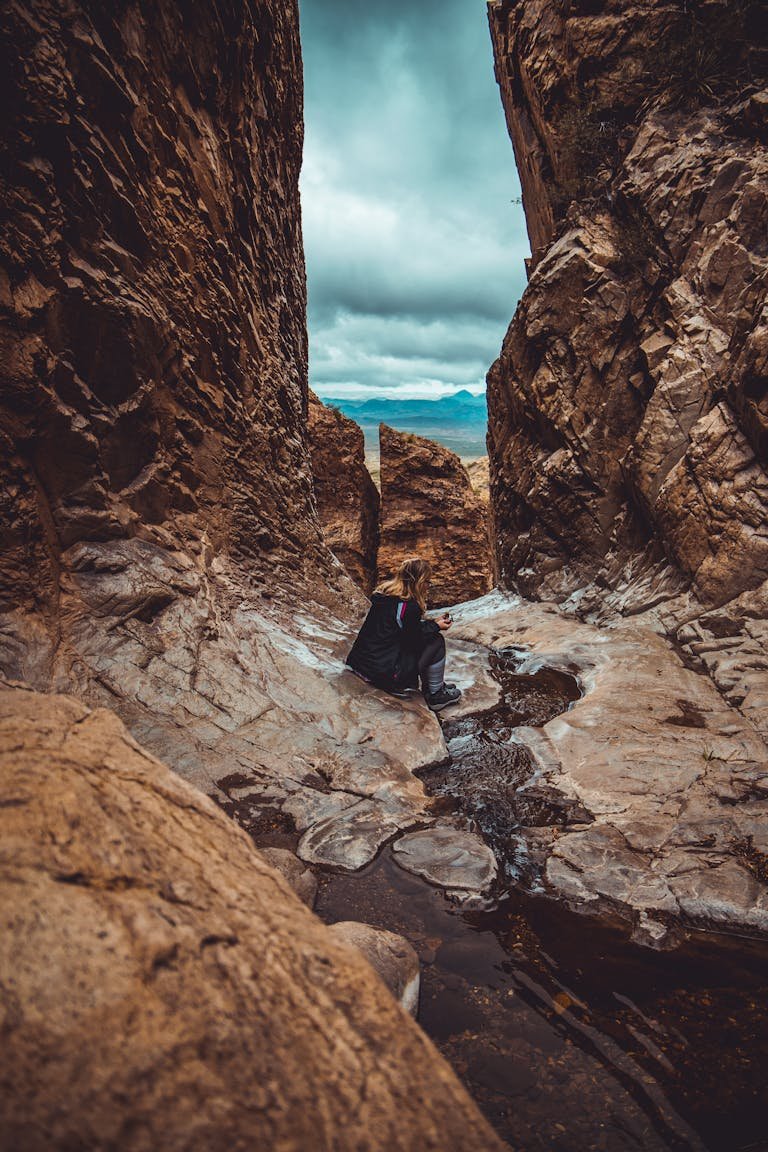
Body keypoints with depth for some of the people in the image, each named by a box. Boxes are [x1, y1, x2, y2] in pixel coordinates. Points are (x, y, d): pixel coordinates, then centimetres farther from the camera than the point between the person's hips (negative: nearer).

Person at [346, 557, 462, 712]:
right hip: (384, 672, -9)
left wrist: (433, 623, 15)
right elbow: (413, 638, -8)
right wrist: (436, 627, 6)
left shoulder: (384, 593, 6)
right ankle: (436, 695, 12)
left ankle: (428, 687, 25)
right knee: (436, 641, 0)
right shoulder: (409, 607, -20)